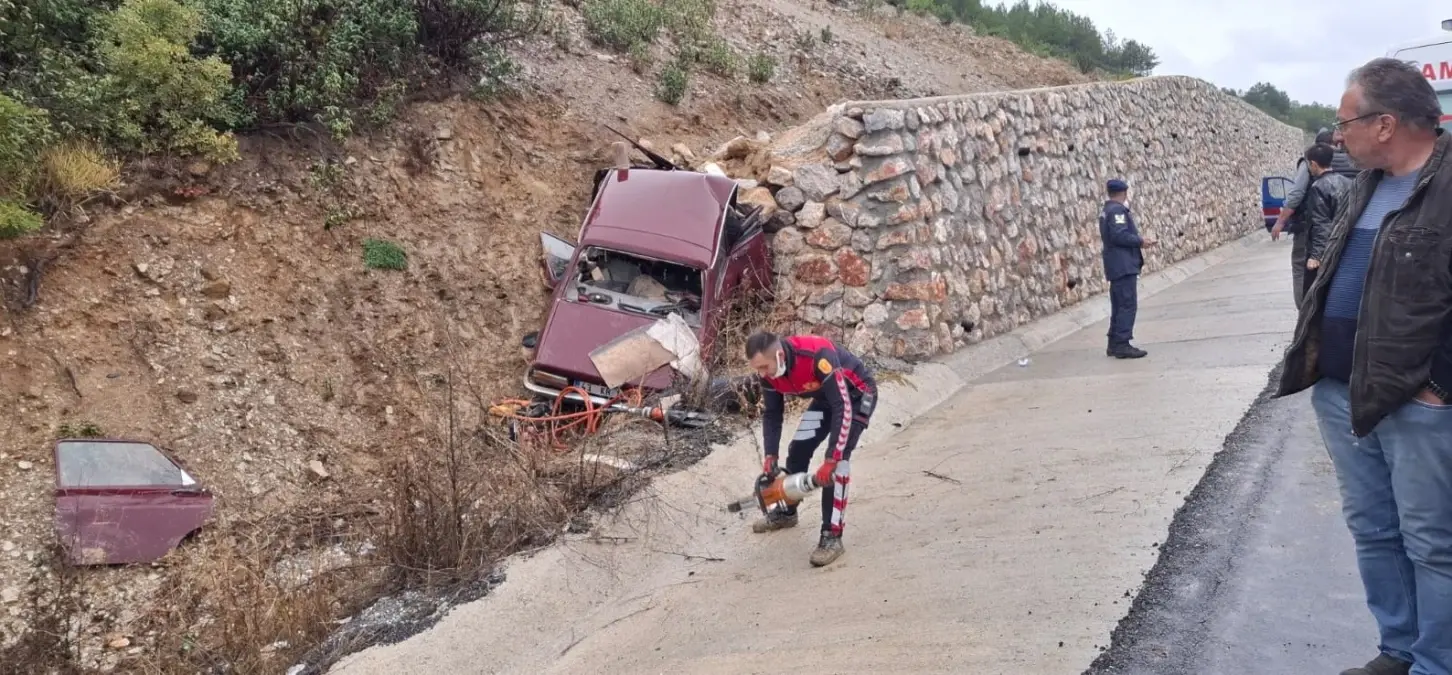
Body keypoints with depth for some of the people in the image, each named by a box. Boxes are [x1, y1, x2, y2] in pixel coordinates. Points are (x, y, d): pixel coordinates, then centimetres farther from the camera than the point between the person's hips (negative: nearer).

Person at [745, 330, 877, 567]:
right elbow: (772, 413, -3)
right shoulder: (768, 371, -18)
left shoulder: (819, 357, -41)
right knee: (798, 450, 6)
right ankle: (786, 512, 30)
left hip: (858, 393, -7)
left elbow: (843, 409, -38)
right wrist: (770, 455, -12)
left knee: (838, 459, -20)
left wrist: (830, 459, -37)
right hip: (826, 395, 7)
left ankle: (832, 537, -15)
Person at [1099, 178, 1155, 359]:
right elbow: (1120, 235, -23)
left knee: (1119, 306, 13)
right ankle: (1122, 345, -11)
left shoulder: (1106, 211, 18)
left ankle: (1114, 344, 16)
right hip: (1124, 265, -10)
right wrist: (1140, 241, -11)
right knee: (1128, 305, -10)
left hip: (1116, 266, 10)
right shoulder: (1117, 210, -13)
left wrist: (1138, 240, 14)